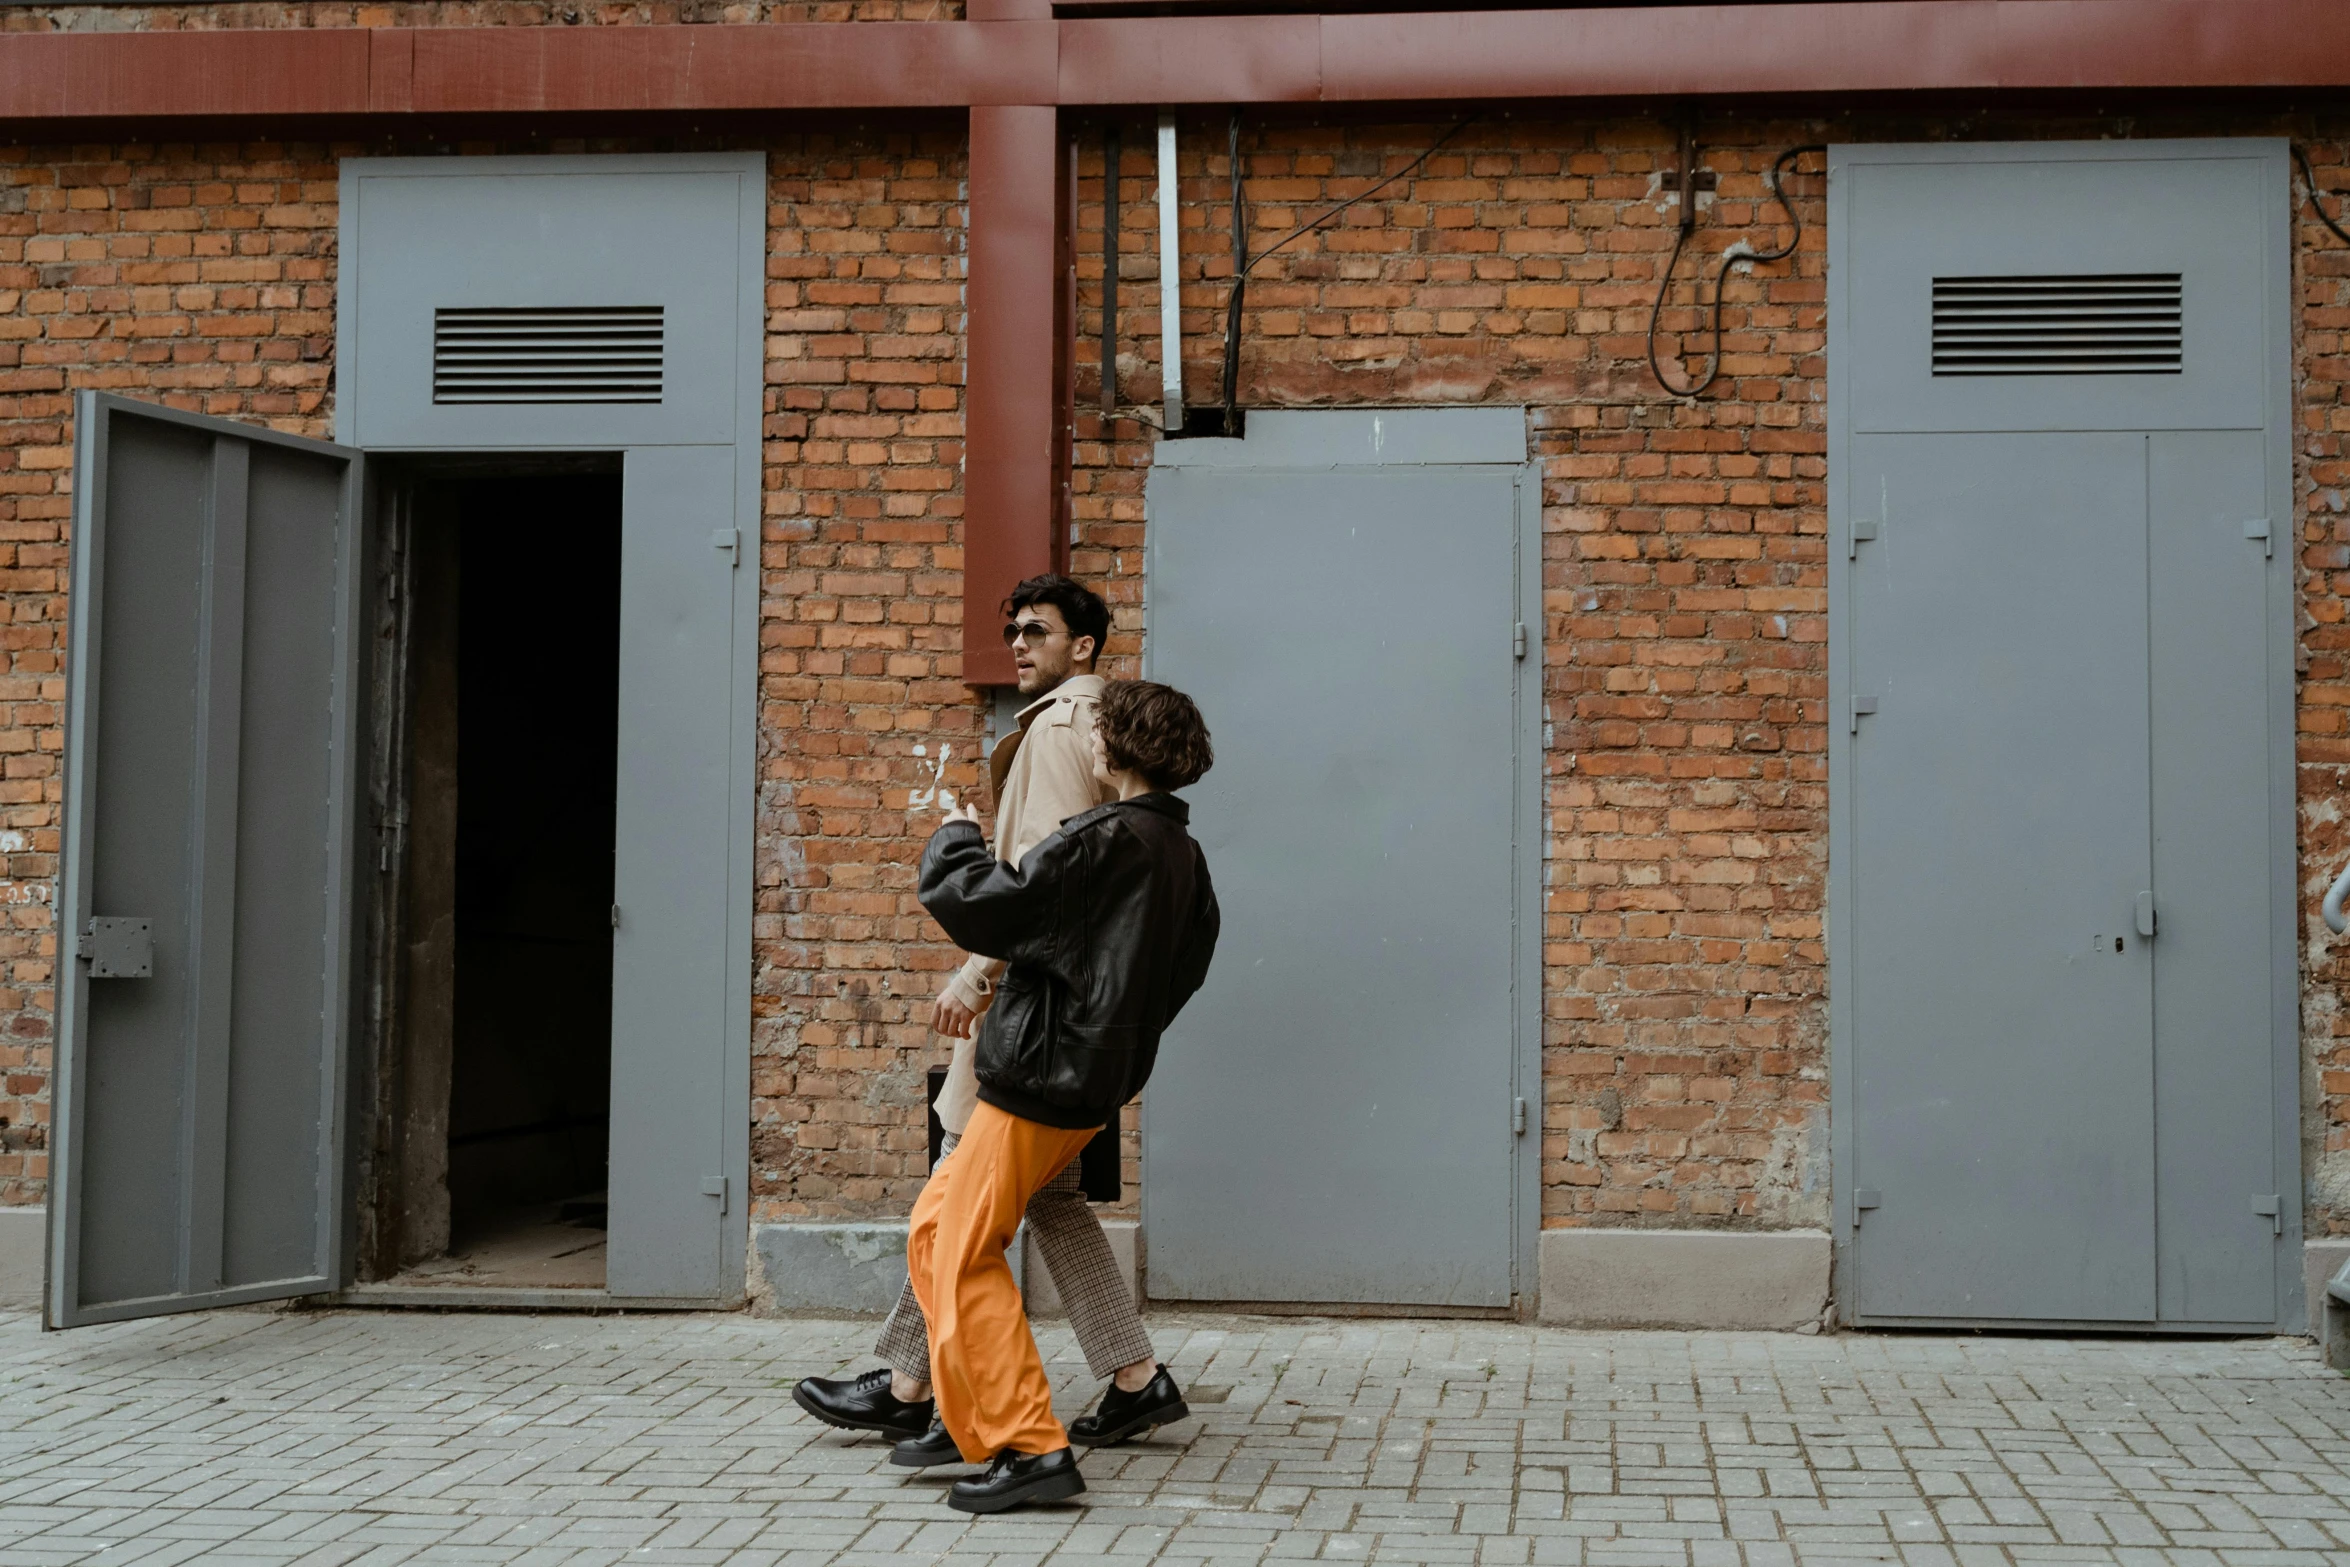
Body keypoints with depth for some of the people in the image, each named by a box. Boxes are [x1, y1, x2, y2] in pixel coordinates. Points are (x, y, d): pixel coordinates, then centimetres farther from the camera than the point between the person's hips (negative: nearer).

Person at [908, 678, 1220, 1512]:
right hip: (1098, 1072, 10)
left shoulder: (1103, 840, -19)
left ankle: (1030, 1447, -8)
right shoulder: (1183, 852, 9)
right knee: (935, 1231, 20)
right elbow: (1187, 967, 18)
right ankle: (967, 1414, 26)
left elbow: (987, 909, -20)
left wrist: (956, 838, -2)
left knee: (965, 1257, -5)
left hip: (1042, 1077, -10)